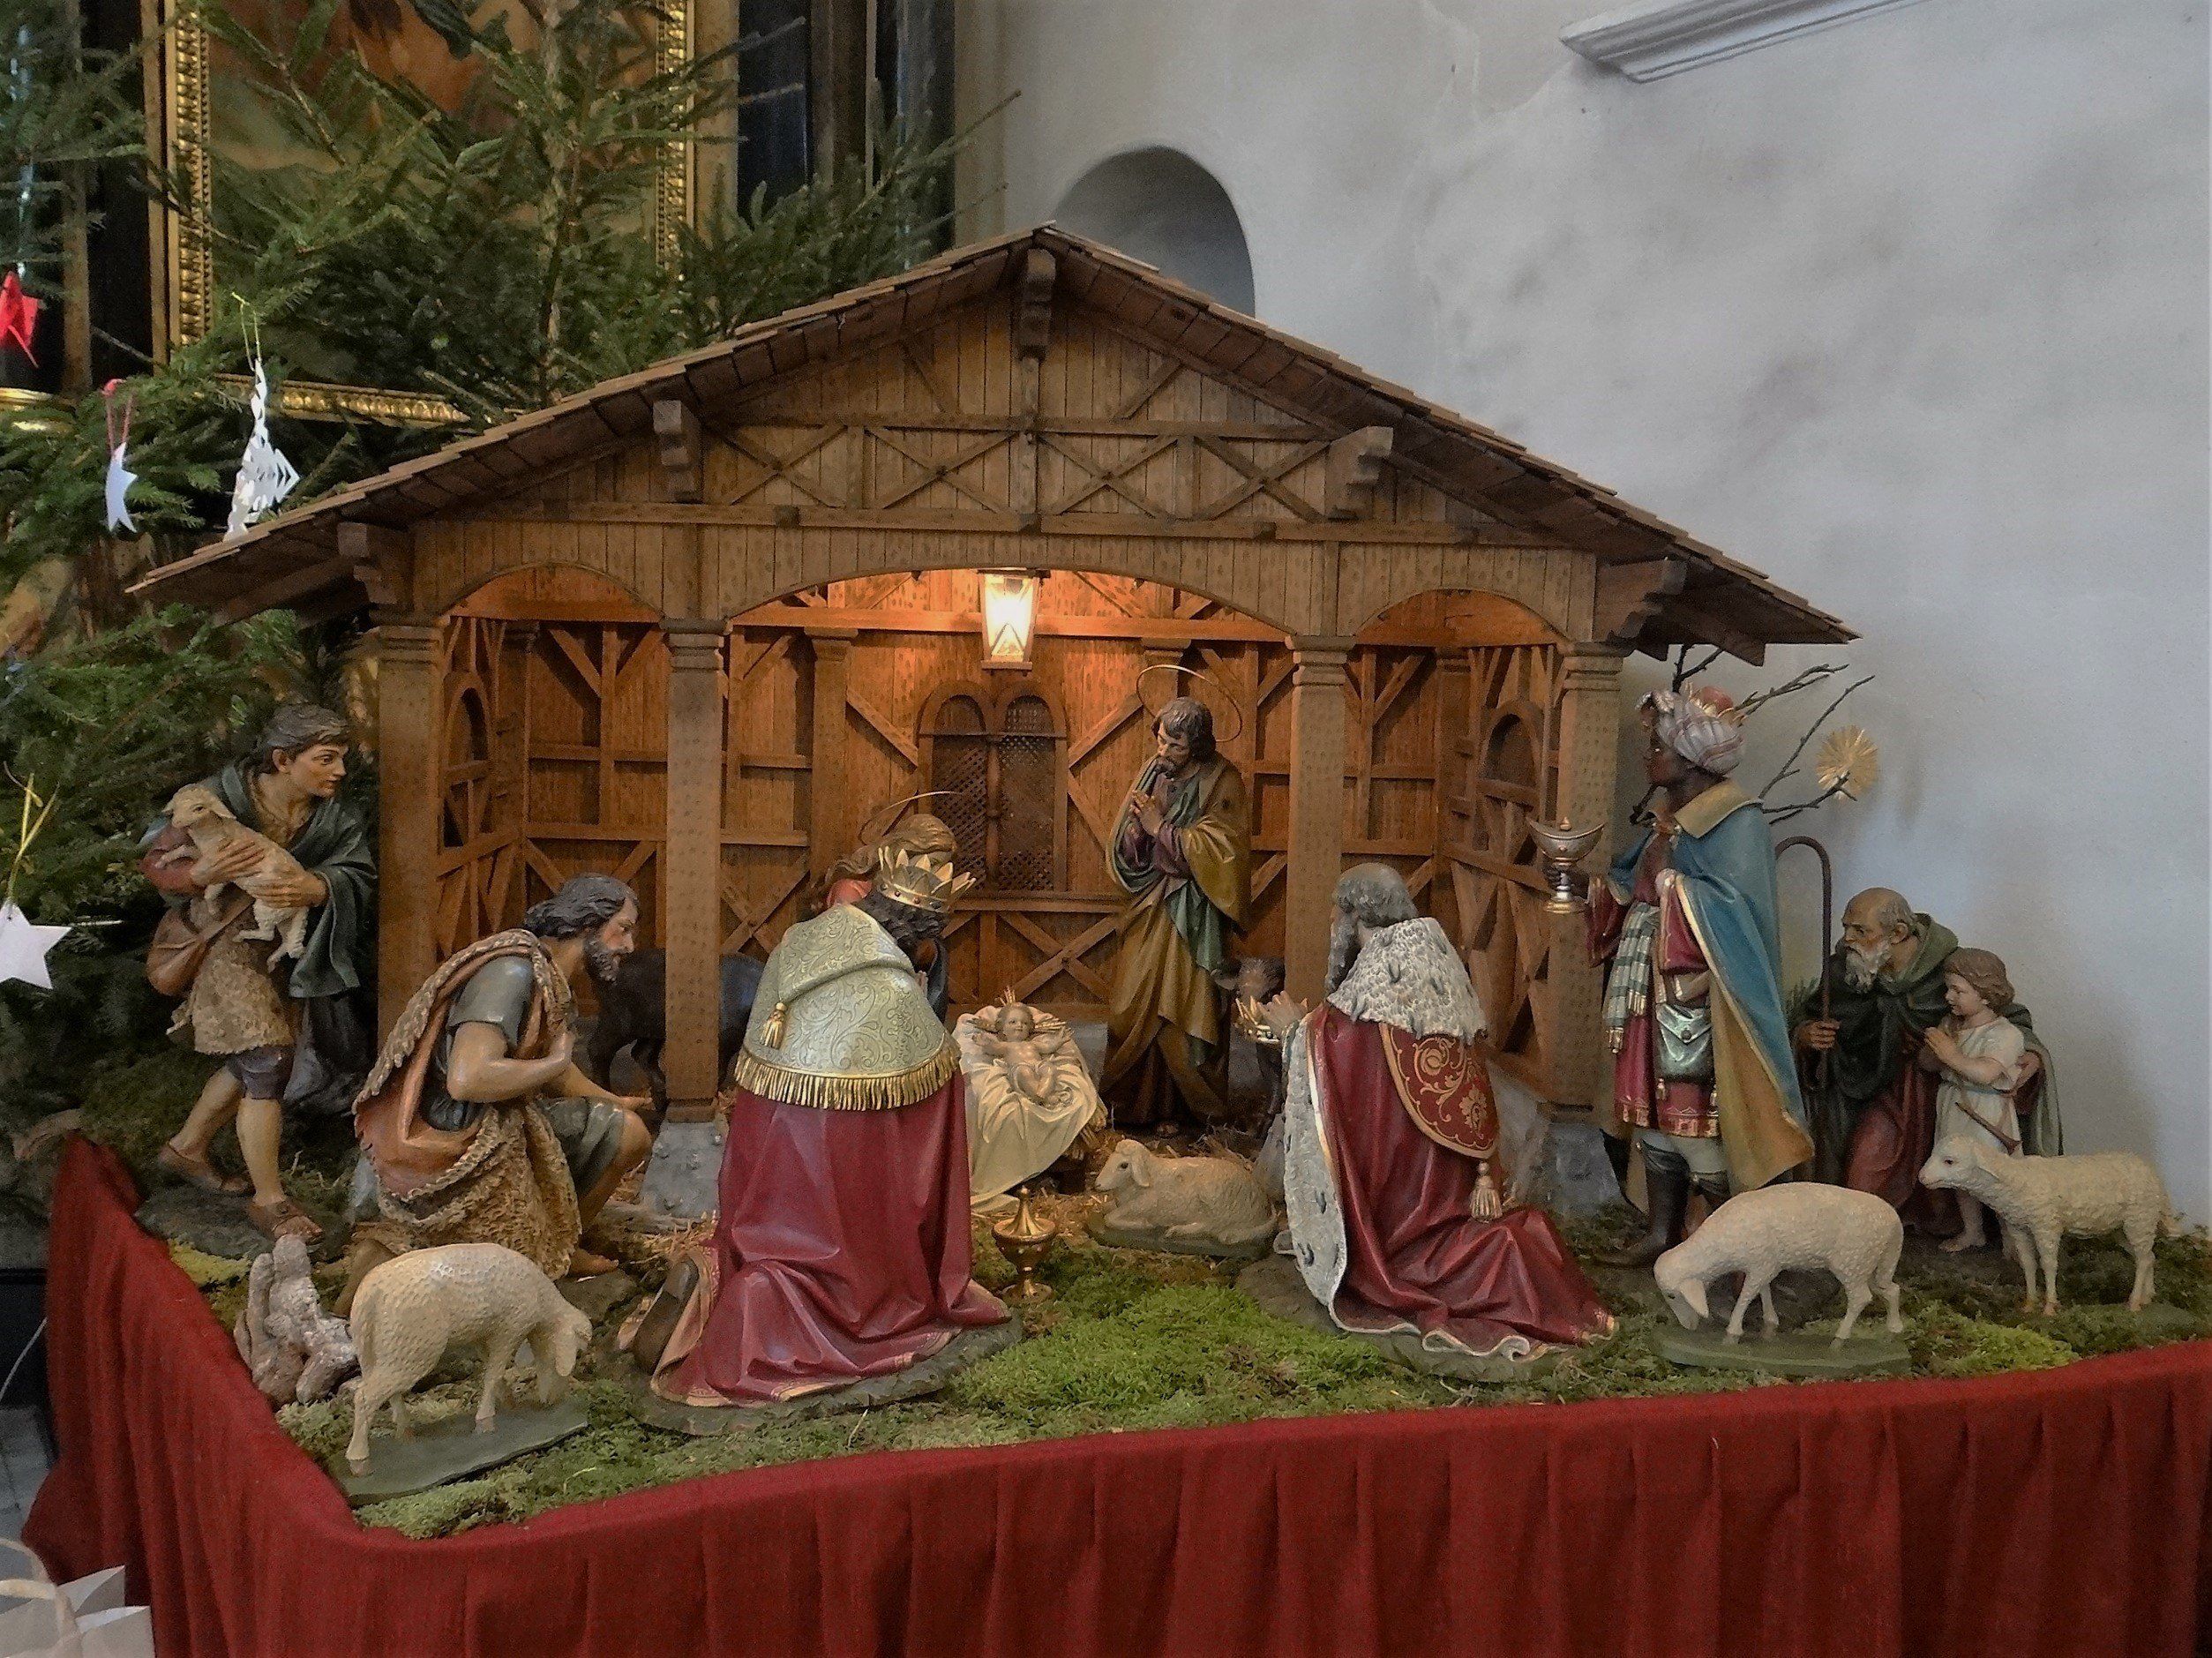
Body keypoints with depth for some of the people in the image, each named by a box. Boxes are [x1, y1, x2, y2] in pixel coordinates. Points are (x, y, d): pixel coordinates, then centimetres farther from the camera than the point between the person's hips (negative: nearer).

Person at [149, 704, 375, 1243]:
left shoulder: (335, 816, -5)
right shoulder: (223, 798, -18)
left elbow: (360, 874, -13)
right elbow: (155, 862, -12)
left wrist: (319, 887, -34)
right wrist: (206, 873, -33)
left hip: (289, 954, 6)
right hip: (229, 949, -6)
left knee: (252, 1064, 17)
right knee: (270, 1063, -12)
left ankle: (186, 1148, 42)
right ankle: (268, 1199, 0)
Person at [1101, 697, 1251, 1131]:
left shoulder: (1222, 782, -9)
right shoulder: (1151, 773, 5)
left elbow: (1220, 849, -18)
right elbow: (1125, 851, 7)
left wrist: (1161, 827, -17)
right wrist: (1137, 825, -16)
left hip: (1193, 914, -4)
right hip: (1149, 908, 4)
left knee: (1187, 1008, -2)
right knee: (1135, 1006, 3)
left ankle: (1194, 1104, 11)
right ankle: (1134, 1102, 13)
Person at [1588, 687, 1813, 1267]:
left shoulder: (1737, 822, -13)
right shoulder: (1671, 819, 13)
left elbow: (1737, 909, -24)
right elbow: (1638, 895, 21)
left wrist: (1668, 878, -20)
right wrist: (1608, 883, 5)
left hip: (1702, 1005, -9)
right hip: (1658, 997, 9)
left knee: (1699, 1120, -5)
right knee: (1655, 1112, 12)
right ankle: (1661, 1236, 21)